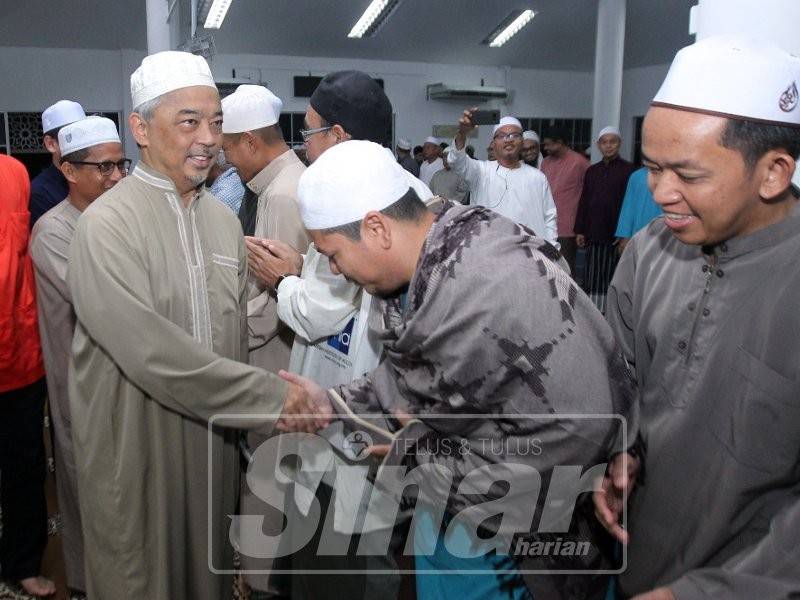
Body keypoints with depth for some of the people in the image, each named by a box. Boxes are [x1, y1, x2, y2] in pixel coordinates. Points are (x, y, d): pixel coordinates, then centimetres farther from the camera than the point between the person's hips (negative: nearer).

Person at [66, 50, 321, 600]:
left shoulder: (224, 219, 5)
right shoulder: (108, 224, -16)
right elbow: (154, 352, -24)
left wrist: (241, 420, 3)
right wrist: (270, 397, -21)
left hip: (214, 441, 6)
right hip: (138, 450, -5)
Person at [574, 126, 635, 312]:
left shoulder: (628, 170, -2)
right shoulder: (592, 171, 13)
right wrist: (579, 231, 10)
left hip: (616, 234, -4)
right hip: (594, 234, 4)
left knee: (611, 276, 0)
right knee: (593, 277, 7)